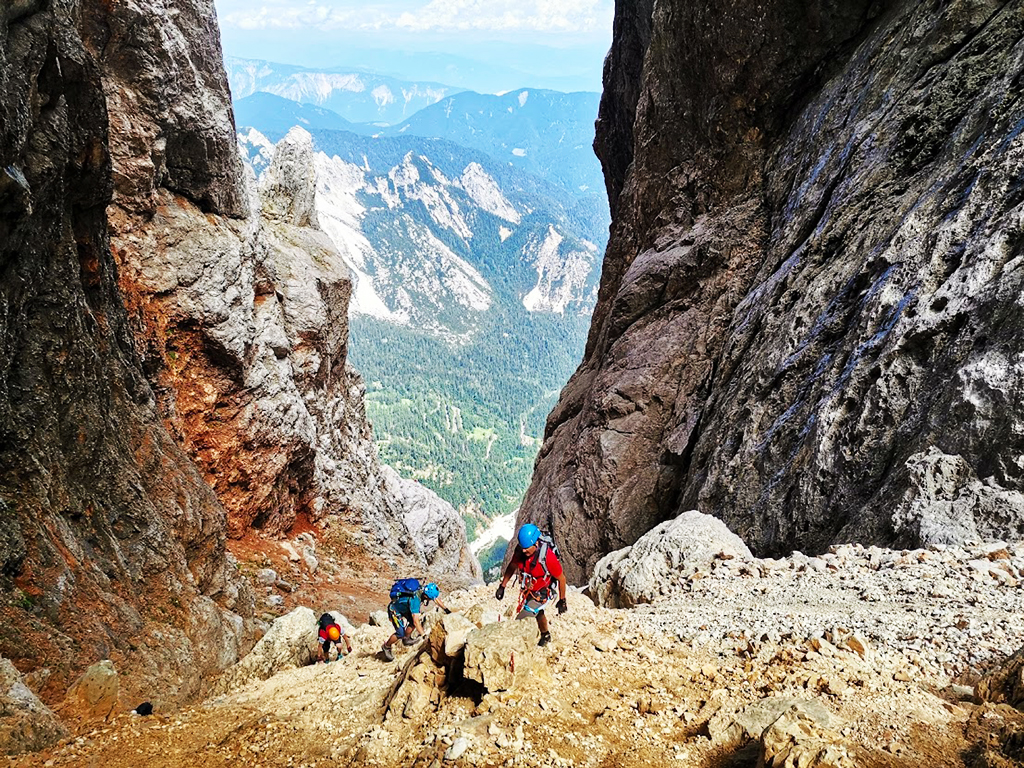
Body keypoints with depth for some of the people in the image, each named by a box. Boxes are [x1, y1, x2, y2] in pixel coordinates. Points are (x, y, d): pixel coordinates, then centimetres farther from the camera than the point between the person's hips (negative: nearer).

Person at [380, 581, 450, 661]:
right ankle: (386, 647, 10)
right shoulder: (415, 600, -39)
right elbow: (416, 621, -39)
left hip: (404, 609, 8)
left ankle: (406, 639, 19)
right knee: (401, 634, -11)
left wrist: (446, 609, 1)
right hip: (395, 611, -8)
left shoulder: (424, 591, -18)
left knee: (412, 623, -4)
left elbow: (437, 599, 2)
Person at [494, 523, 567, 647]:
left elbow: (561, 578, -21)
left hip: (541, 594, -6)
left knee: (520, 622, -15)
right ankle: (545, 636, 60)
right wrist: (502, 586, 0)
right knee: (538, 612, 31)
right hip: (527, 590, 6)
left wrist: (562, 601, -11)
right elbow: (512, 566, -2)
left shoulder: (548, 557, -37)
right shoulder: (520, 550, -24)